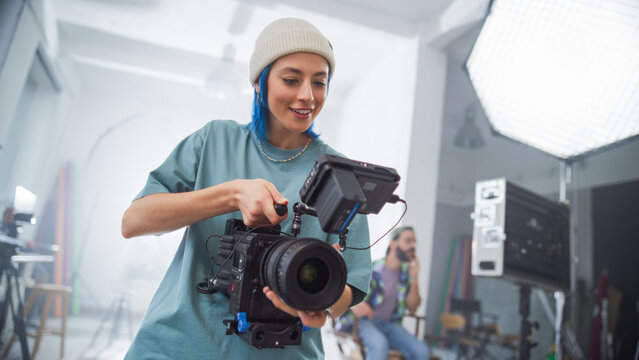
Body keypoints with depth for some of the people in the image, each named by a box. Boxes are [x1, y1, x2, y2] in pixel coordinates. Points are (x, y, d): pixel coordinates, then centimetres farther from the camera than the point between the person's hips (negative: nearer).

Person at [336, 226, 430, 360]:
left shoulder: (406, 272, 5)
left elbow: (412, 308, 4)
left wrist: (414, 278, -9)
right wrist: (353, 304, -31)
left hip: (390, 324, 5)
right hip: (365, 321, -4)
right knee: (380, 345, -38)